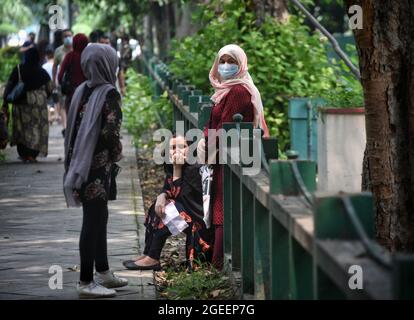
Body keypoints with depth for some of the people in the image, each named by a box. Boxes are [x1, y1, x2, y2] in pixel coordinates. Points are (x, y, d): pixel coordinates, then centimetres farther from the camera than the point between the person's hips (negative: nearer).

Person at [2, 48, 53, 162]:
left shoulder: (18, 70, -3)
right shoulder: (42, 72, -2)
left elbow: (9, 86, -4)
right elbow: (49, 89, 3)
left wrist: (5, 103, 0)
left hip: (21, 103, 1)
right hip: (38, 103, -1)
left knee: (22, 129, 13)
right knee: (37, 128, 5)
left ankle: (23, 154, 13)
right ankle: (31, 154, -4)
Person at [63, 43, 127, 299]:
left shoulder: (81, 91, 7)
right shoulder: (109, 93, -14)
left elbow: (72, 128, 10)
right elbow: (110, 132, -20)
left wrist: (73, 160, 16)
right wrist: (117, 154, -2)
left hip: (80, 161, 8)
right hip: (99, 166, -8)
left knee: (99, 217, 19)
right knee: (93, 221, -3)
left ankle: (103, 272, 30)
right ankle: (86, 282, 1)